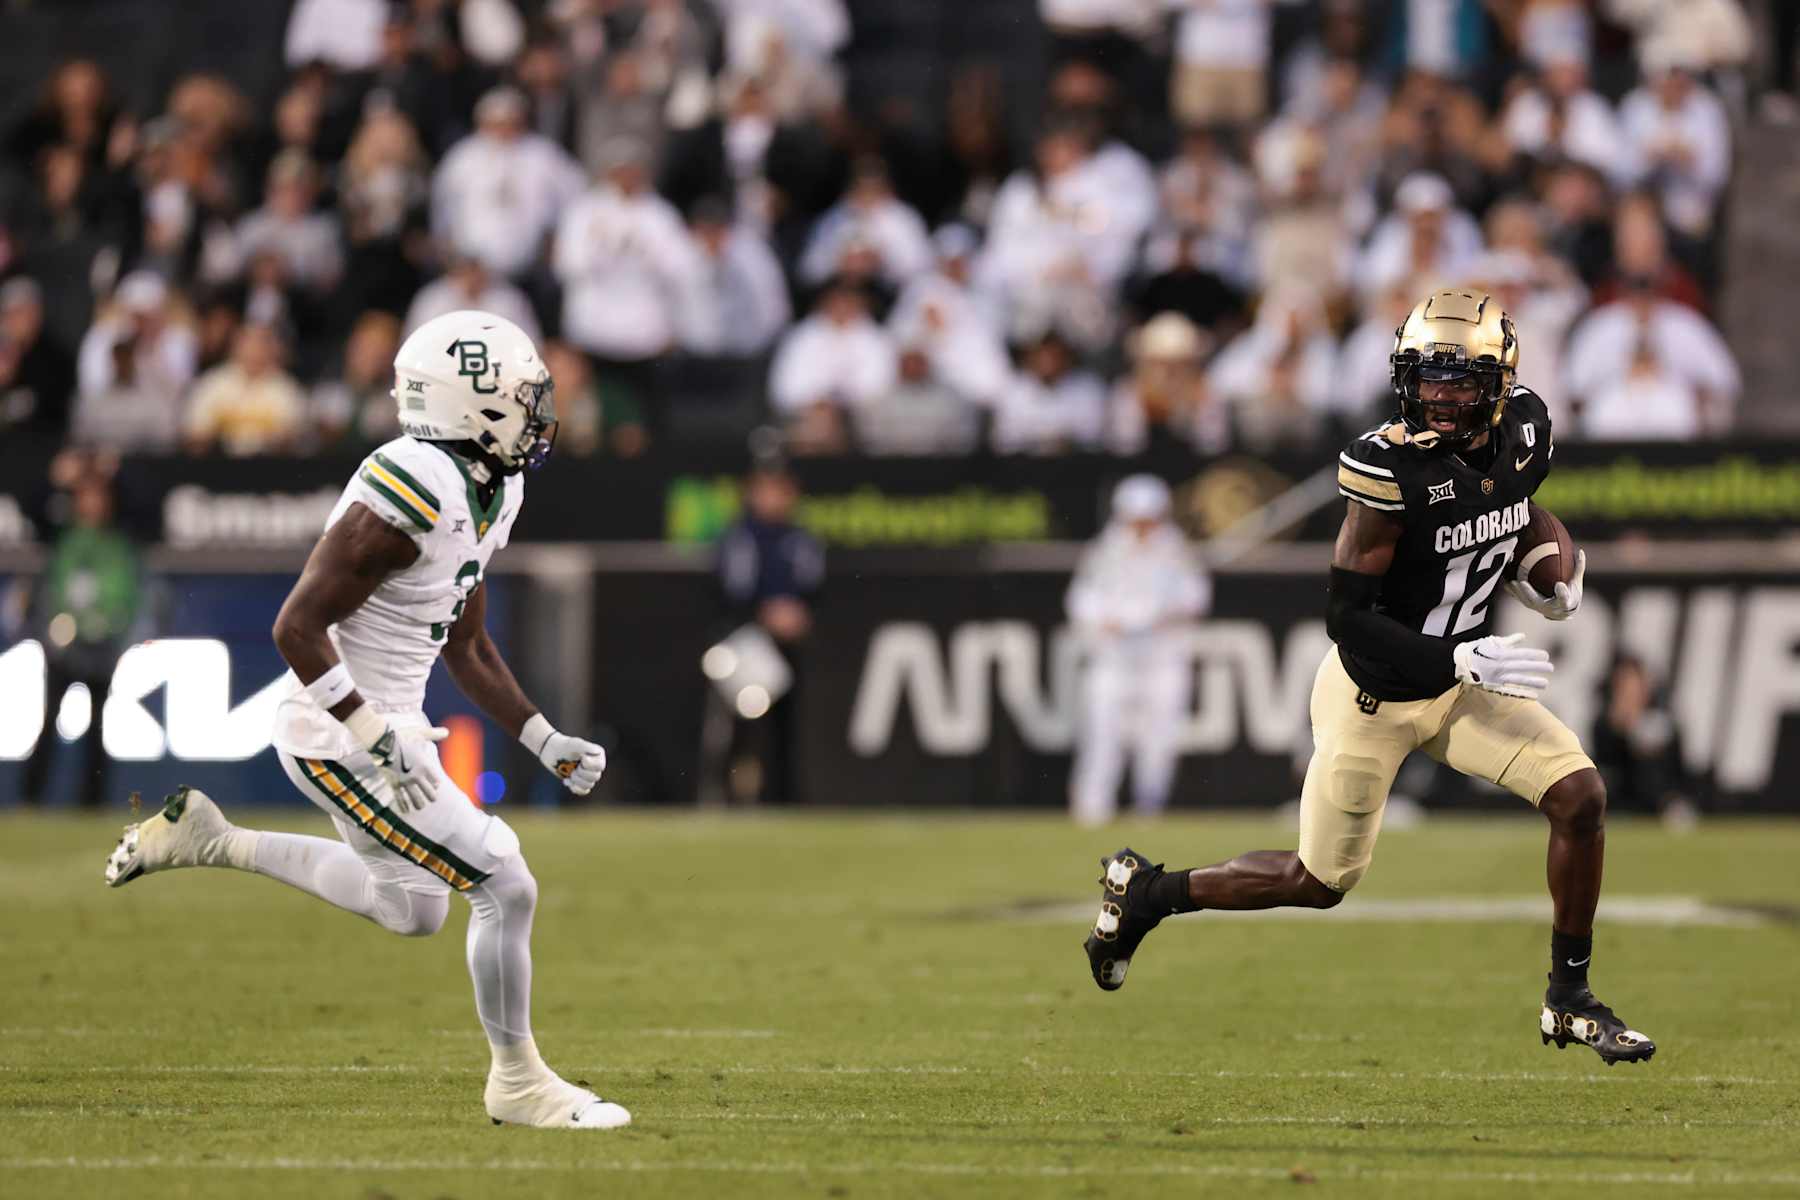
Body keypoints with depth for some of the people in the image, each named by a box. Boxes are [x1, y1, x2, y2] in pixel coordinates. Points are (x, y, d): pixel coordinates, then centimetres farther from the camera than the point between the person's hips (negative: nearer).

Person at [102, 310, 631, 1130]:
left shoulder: (486, 494, 6)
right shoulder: (413, 494, -25)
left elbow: (466, 648, 17)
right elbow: (299, 626, -25)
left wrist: (546, 742, 10)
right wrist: (374, 738, -26)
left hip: (388, 724, 10)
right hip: (341, 736, -10)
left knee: (414, 910, 24)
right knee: (505, 887, -7)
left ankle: (209, 840, 27)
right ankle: (517, 1083, 10)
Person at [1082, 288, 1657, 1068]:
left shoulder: (1524, 429, -7)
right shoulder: (1389, 466, -27)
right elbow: (1348, 616, -25)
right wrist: (1461, 661, -32)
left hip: (1457, 683, 6)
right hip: (1373, 696, -6)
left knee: (1580, 794, -11)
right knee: (1320, 882, 7)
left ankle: (1570, 1001, 4)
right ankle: (1145, 892, 30)